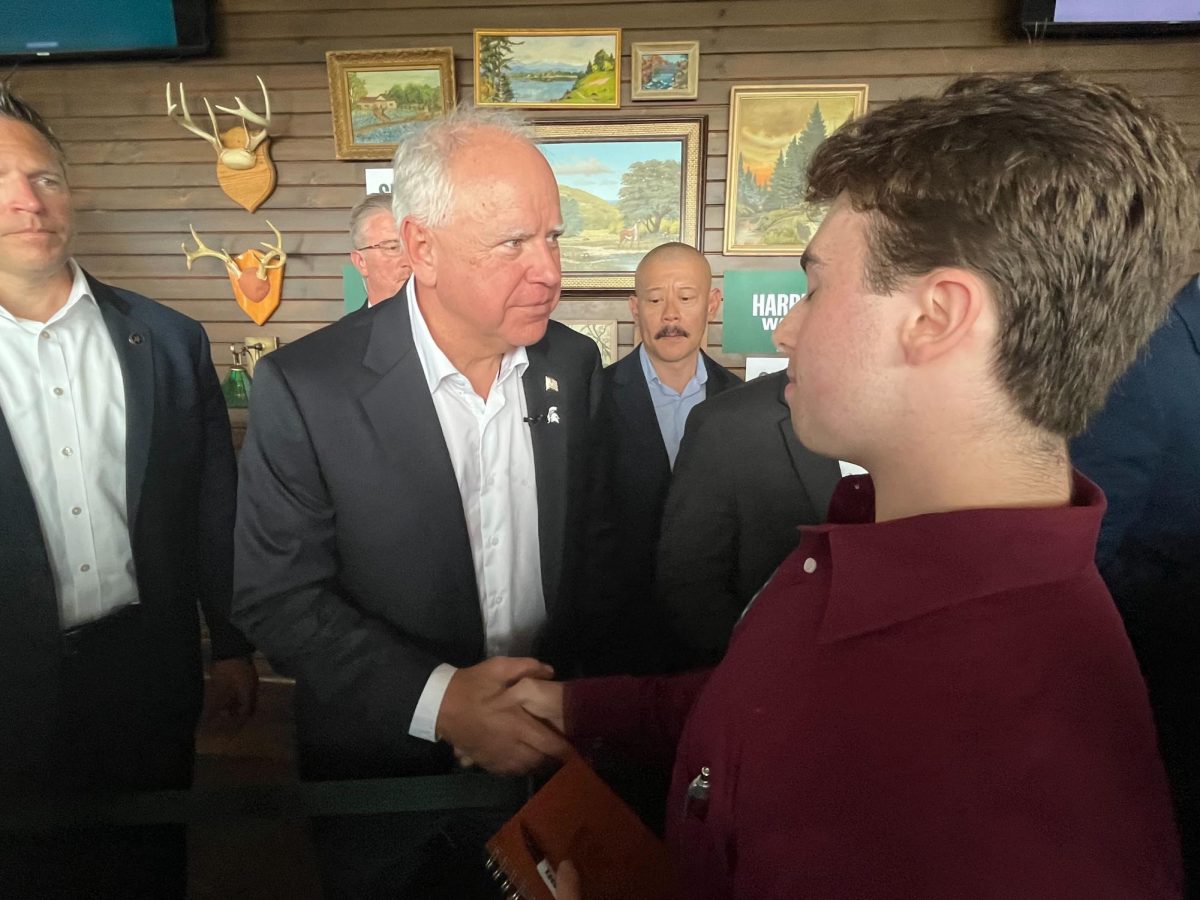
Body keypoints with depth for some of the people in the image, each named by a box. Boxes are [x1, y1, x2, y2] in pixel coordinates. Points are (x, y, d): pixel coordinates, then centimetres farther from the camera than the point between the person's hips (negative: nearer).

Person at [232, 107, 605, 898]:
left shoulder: (575, 363, -7)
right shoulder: (305, 388, -20)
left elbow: (591, 542, 0)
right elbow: (276, 598, -17)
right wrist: (437, 701, -26)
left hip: (545, 751, 4)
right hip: (388, 771, -3)